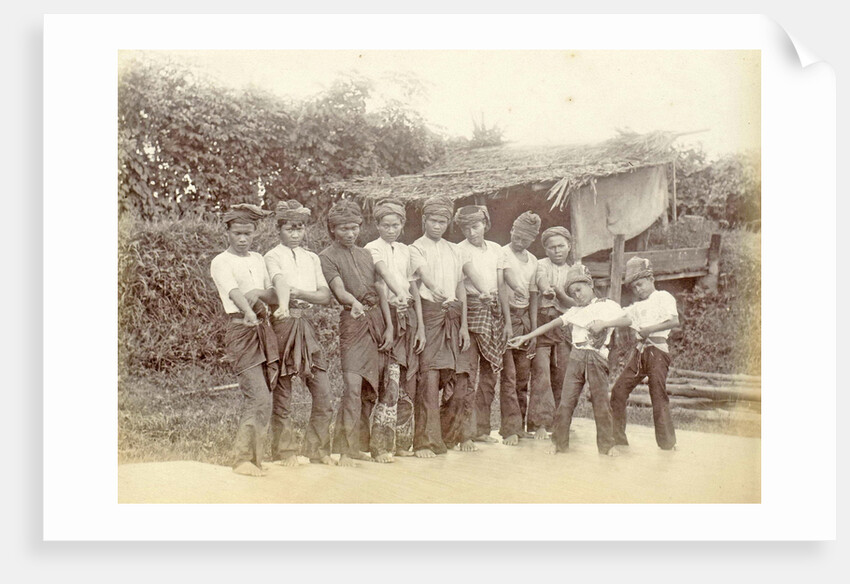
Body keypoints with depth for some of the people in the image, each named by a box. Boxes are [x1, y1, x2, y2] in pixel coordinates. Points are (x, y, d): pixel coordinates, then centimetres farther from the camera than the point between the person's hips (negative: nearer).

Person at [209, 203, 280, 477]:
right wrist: (248, 313, -40)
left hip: (263, 330, 6)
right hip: (241, 330, -6)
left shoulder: (258, 259, 18)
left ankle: (254, 456, 16)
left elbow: (274, 295, 16)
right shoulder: (221, 262, -2)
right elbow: (234, 292, -21)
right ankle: (243, 459, -3)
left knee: (257, 398, 7)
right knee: (259, 398, -13)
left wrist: (260, 293, -7)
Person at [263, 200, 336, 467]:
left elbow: (325, 295, 6)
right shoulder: (273, 256, 0)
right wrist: (283, 305, -41)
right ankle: (285, 451, 14)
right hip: (283, 322, -4)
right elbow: (281, 282, -22)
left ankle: (317, 448, 15)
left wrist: (299, 292, -11)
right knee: (282, 390, 1)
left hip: (307, 323, 5)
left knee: (323, 390, 1)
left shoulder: (312, 258, 16)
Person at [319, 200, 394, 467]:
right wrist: (354, 302, -37)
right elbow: (338, 289, -16)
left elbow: (380, 291, 16)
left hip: (377, 320, 6)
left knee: (371, 386, 7)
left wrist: (389, 326, 8)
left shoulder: (366, 254, 19)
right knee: (352, 386, -12)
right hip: (353, 321, -6)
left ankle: (359, 445, 17)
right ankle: (346, 450, -6)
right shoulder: (327, 257, 0)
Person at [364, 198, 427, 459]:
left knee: (408, 382, 7)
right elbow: (385, 273, -23)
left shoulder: (404, 250, 16)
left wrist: (421, 326, 10)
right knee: (391, 380, -13)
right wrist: (398, 294, -43)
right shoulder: (372, 248, -2)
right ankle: (380, 444, -5)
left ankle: (402, 441, 17)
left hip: (408, 317, 6)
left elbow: (413, 287, 15)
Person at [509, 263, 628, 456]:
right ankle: (559, 442, 6)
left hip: (597, 357, -4)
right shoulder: (574, 311, 18)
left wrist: (604, 323, -20)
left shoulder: (607, 305, 5)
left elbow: (627, 320, -8)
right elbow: (550, 325, 14)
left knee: (601, 401, -1)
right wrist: (525, 337, 7)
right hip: (576, 357, 4)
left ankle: (607, 444, 10)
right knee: (566, 400, -2)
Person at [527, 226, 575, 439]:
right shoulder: (542, 265, 3)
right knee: (541, 373, -11)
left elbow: (573, 303, 3)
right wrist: (548, 292, -43)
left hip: (564, 327, 4)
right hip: (542, 323, -4)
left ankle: (558, 422, 14)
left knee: (562, 375, 4)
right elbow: (543, 285, -19)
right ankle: (540, 423, -8)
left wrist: (558, 292, -17)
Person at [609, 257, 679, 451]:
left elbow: (674, 321, -13)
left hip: (657, 349, -7)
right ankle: (617, 437, 7)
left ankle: (667, 443, 0)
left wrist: (650, 329, -18)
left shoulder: (663, 297, 2)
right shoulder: (636, 306, 22)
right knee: (619, 389, 0)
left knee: (658, 394, -8)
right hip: (640, 350, 7)